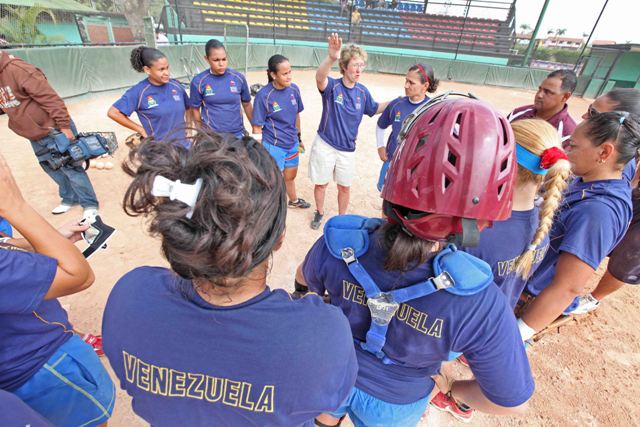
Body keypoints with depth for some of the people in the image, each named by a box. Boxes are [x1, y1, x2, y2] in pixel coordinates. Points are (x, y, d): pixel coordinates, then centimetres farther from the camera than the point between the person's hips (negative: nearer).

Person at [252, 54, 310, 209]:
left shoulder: (294, 89, -5)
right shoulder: (263, 95, -20)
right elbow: (257, 127, -15)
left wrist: (298, 137, 16)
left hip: (292, 144, 6)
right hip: (273, 146, -5)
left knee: (290, 177, 26)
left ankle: (294, 201, 53)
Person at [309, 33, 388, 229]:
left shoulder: (363, 91, -2)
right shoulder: (332, 86, -16)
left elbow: (374, 109, 16)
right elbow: (320, 77, -40)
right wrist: (331, 57, -61)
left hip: (347, 149, 3)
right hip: (325, 145, -3)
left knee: (344, 187, 14)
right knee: (321, 183, 14)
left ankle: (342, 217, 37)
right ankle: (319, 213, 40)